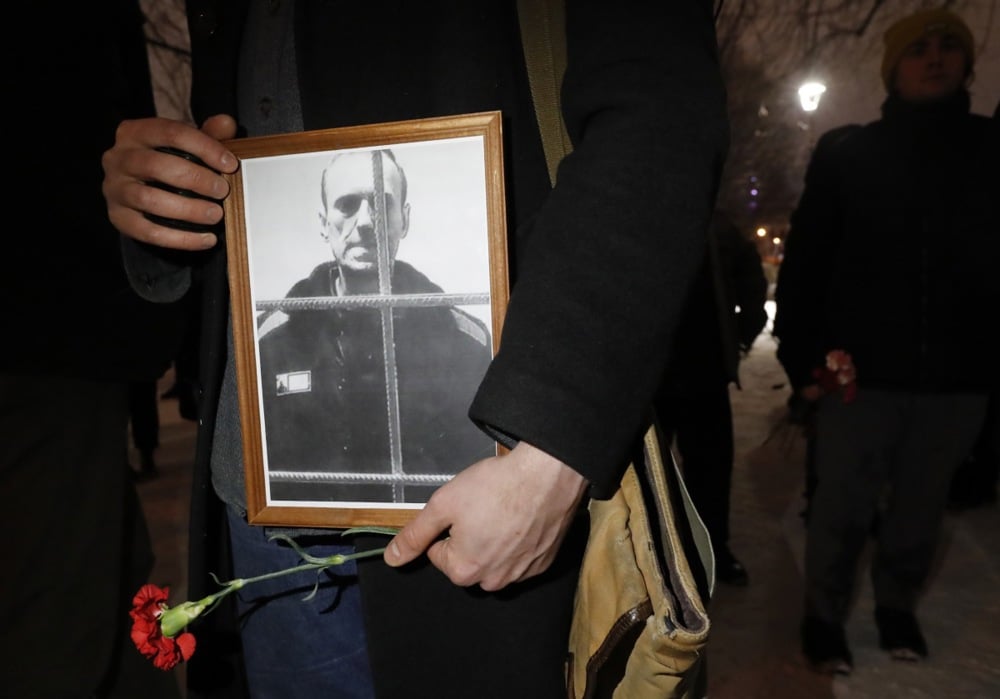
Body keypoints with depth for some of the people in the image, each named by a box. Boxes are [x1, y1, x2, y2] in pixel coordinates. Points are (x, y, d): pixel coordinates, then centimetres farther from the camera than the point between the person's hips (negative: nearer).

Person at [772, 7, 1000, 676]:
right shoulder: (852, 154, 4)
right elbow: (804, 261, -1)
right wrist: (801, 353, -8)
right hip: (864, 368, -2)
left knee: (921, 507, 12)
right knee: (843, 507, 4)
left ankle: (898, 608, 32)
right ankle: (825, 617, 21)